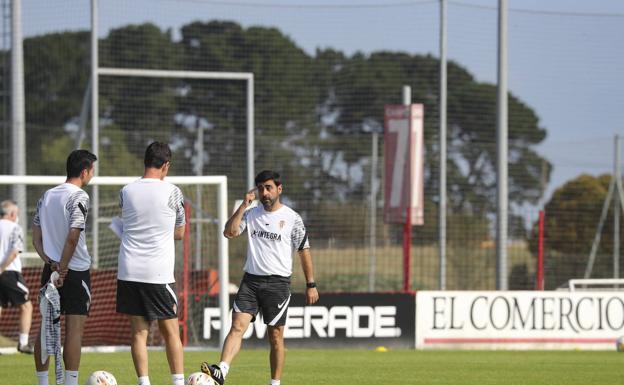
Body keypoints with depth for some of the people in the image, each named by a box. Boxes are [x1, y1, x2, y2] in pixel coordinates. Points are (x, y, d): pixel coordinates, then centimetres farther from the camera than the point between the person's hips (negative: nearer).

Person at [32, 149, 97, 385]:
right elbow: (73, 237, -19)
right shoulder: (79, 197, -11)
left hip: (50, 270, 6)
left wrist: (50, 262, 1)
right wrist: (63, 268, -13)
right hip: (76, 270, -6)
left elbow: (36, 237, 9)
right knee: (75, 328, -5)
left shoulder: (46, 196, 10)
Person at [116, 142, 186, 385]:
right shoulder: (171, 192, -4)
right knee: (170, 331, 6)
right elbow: (179, 233, 8)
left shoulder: (126, 192, 4)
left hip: (129, 271, 3)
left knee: (139, 332, 5)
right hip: (159, 273, -3)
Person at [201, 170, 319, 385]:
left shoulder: (292, 218, 0)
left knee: (276, 335, 1)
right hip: (251, 280, 2)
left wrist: (311, 285, 3)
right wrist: (243, 206, -10)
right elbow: (229, 232, -6)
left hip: (278, 283, -2)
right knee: (237, 326, -14)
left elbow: (304, 252, 5)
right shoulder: (251, 214, 8)